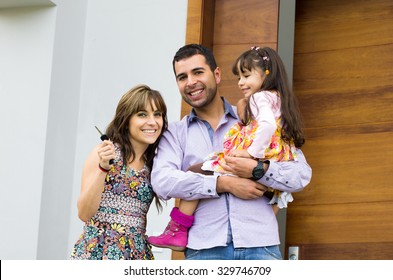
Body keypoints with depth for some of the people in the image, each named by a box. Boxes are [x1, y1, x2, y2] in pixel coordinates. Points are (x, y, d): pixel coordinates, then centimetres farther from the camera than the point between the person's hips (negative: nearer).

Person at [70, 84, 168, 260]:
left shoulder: (153, 163, 11)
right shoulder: (105, 152, -2)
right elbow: (84, 213, -8)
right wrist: (103, 167, -16)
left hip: (137, 254, 4)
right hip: (98, 251, -4)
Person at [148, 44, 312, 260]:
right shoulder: (175, 133, 16)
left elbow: (302, 174, 6)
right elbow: (162, 181, -5)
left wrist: (257, 170, -12)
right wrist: (224, 184, -10)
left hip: (259, 244, 0)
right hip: (203, 249, 1)